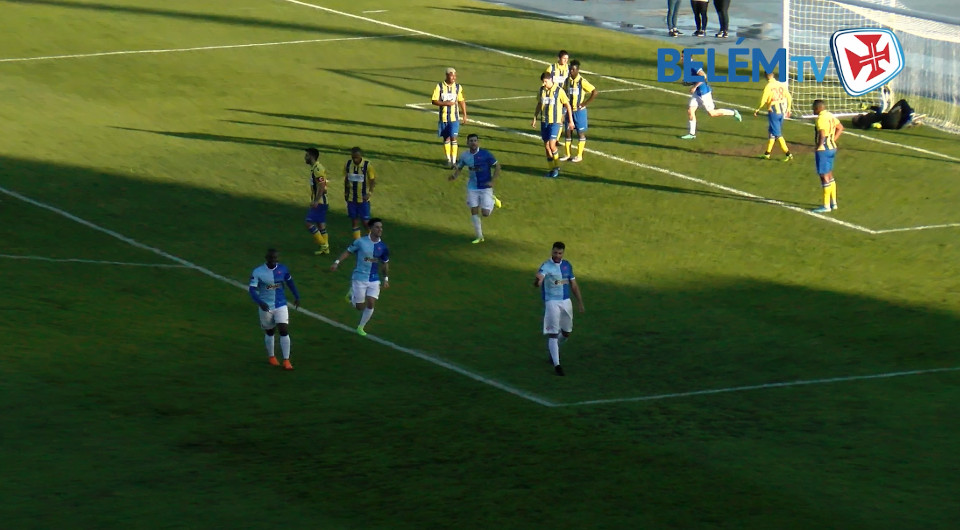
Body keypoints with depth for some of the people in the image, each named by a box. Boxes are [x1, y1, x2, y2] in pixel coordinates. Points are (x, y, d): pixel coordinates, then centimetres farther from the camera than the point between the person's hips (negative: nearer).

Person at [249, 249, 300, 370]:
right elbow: (252, 290, -18)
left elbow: (290, 282, 15)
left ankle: (286, 360, -7)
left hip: (281, 305, 2)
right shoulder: (258, 272, -14)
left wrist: (297, 297, 20)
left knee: (284, 330, -9)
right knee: (269, 332, 12)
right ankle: (271, 356, 35)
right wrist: (260, 303, -33)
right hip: (266, 307, -2)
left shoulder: (282, 269, -2)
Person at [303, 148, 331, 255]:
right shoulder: (314, 168, 13)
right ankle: (325, 248, 17)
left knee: (309, 222, -10)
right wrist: (313, 201, 24)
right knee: (320, 223, 13)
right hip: (318, 201, 10)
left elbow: (321, 186, -24)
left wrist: (316, 201, -26)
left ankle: (323, 245, -5)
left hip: (319, 202, -10)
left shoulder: (318, 169, -18)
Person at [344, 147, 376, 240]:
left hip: (363, 199, -3)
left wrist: (370, 193, -19)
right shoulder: (348, 165, -1)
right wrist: (346, 193, 7)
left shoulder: (367, 165, -12)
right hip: (351, 198, 3)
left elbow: (373, 181, -7)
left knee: (365, 221, -2)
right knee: (354, 221, 7)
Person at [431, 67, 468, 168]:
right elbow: (434, 101, -6)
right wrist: (445, 103, -19)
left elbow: (462, 101, 9)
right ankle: (448, 159, 21)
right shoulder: (439, 86, -5)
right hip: (443, 117, 0)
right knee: (446, 138, 8)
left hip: (454, 118, 0)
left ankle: (454, 161, -7)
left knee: (453, 138, -9)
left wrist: (464, 115, 8)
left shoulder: (458, 87, 0)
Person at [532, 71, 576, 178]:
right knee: (546, 146, 6)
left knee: (552, 145, -15)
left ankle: (557, 167, 3)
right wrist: (535, 119, 15)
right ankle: (551, 169, 16)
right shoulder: (542, 90, 5)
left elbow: (567, 105, -3)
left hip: (555, 122, -5)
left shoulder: (559, 90, -10)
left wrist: (571, 121, -3)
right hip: (544, 122, 5)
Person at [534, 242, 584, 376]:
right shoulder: (546, 266, -13)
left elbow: (574, 285, 15)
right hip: (552, 303, -6)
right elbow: (539, 277, -33)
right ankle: (556, 364, -11)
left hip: (566, 302, 6)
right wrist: (537, 281, -57)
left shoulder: (567, 265, 6)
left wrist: (580, 301, 15)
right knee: (553, 334, -11)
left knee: (567, 332, 16)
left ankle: (553, 349, 44)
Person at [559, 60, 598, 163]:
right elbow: (563, 92, 21)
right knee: (568, 132, 9)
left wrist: (585, 103, -15)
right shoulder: (567, 81, 2)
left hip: (579, 111, -5)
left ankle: (579, 155, 8)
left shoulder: (582, 82, -14)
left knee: (581, 132, 2)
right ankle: (567, 154, 18)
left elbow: (595, 92, -16)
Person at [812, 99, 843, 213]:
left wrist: (818, 147, -18)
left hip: (823, 150, -10)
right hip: (832, 148, 10)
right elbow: (840, 128, 22)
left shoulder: (821, 118, -18)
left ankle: (826, 205, 0)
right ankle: (833, 203, 24)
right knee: (829, 176, 18)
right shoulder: (830, 116, 10)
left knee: (824, 177, -4)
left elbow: (822, 135, -30)